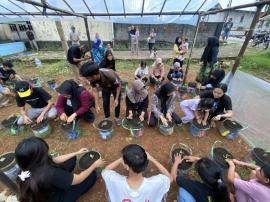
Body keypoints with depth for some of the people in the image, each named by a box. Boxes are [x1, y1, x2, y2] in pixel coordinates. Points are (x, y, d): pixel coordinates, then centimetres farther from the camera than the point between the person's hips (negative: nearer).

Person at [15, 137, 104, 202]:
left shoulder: (28, 167, -20)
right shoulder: (50, 173, -43)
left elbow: (56, 160, -3)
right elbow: (79, 179, -28)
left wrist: (77, 153, 4)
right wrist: (95, 165, -13)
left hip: (46, 192, 6)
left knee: (72, 159, 9)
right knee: (92, 175, -5)